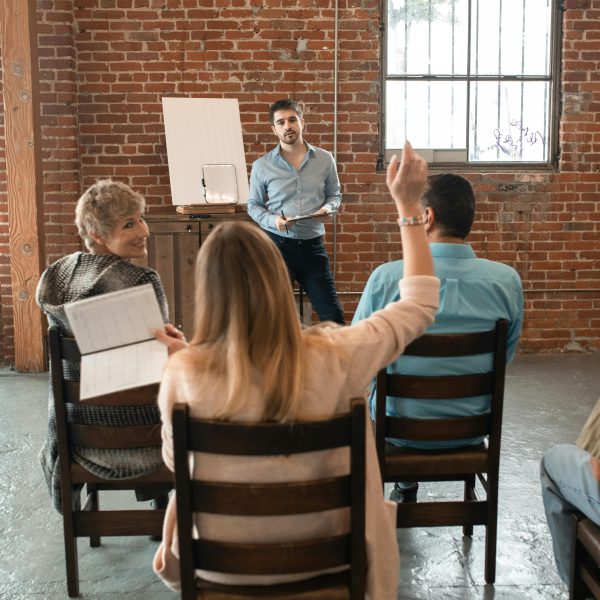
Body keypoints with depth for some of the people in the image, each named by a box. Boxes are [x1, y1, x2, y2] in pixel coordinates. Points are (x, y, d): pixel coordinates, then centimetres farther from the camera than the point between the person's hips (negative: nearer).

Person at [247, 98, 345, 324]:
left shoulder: (324, 159, 3)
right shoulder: (262, 166, -1)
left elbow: (334, 194, 14)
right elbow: (253, 205, 7)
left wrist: (328, 207, -10)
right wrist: (272, 220, -14)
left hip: (312, 244, 1)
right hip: (277, 244, -1)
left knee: (332, 313, 3)